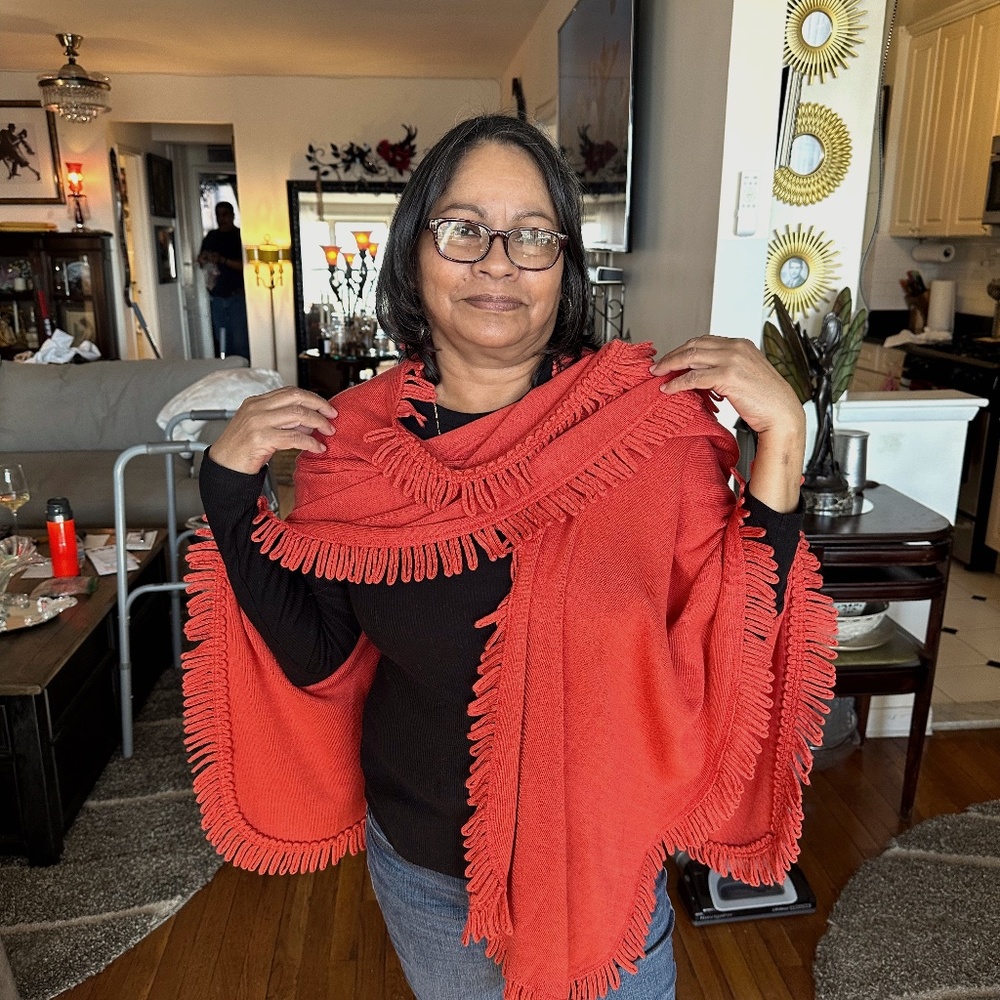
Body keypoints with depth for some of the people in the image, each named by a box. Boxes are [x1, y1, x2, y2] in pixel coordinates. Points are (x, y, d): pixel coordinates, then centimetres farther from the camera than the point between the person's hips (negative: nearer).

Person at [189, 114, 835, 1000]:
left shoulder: (651, 415, -18)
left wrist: (781, 443, -27)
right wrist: (230, 489, -14)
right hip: (416, 865, 3)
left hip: (604, 860, -2)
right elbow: (317, 660, -7)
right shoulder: (355, 436, -11)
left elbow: (731, 647, -18)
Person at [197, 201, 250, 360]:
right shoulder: (211, 237, 14)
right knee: (222, 342, 5)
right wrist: (203, 258, -4)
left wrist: (223, 260, -21)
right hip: (216, 297, 5)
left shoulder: (241, 236, -1)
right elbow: (201, 260, 19)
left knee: (240, 341, -11)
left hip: (237, 296, -5)